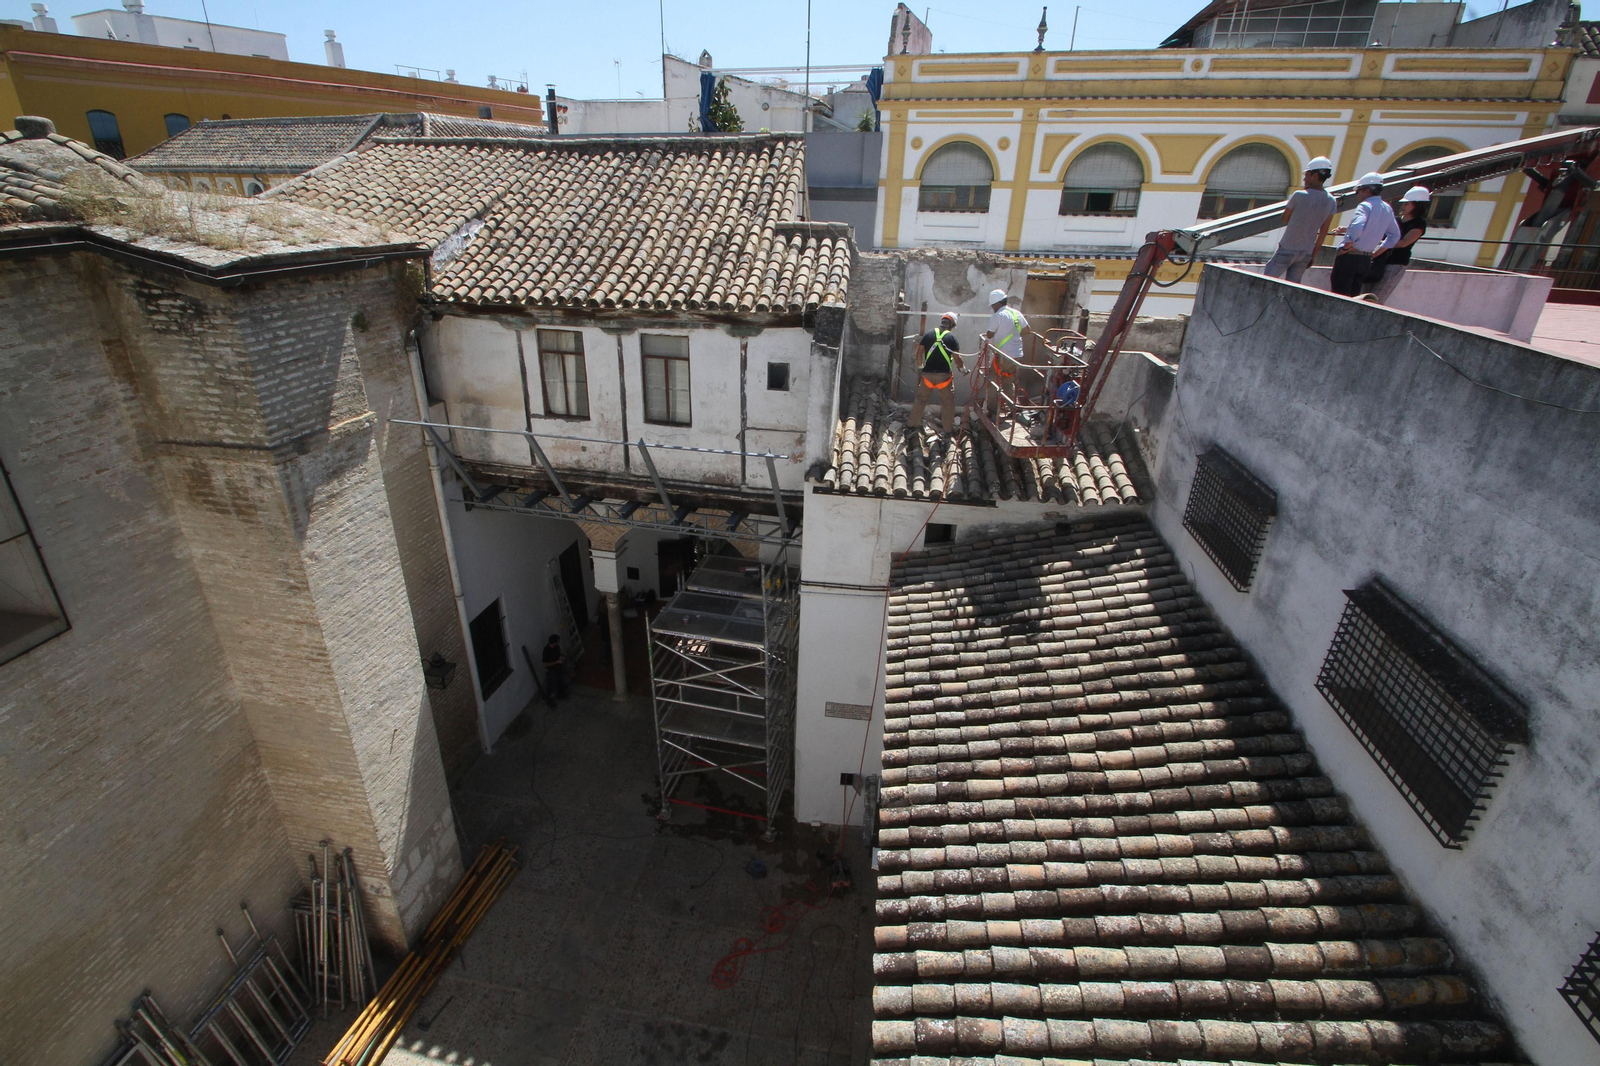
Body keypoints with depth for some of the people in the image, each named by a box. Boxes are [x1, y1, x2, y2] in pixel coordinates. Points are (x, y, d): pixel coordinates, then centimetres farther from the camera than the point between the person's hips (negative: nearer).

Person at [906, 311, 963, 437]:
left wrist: (920, 366, 16)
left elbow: (919, 353, 2)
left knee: (921, 399, 17)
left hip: (928, 373, 3)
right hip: (944, 375, -3)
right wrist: (963, 367, 12)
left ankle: (913, 423, 25)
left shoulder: (928, 334, 2)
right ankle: (949, 429, 14)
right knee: (948, 402, 9)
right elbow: (957, 358, -6)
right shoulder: (951, 337, -5)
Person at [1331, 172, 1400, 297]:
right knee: (1353, 295, 12)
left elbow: (1357, 227, -30)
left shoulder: (1365, 206, -11)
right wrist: (1376, 253, 23)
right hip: (1366, 260, 8)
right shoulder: (1387, 209, 15)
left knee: (1340, 296, -7)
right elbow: (1394, 235, 21)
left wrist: (1346, 247, -18)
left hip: (1350, 257, -8)